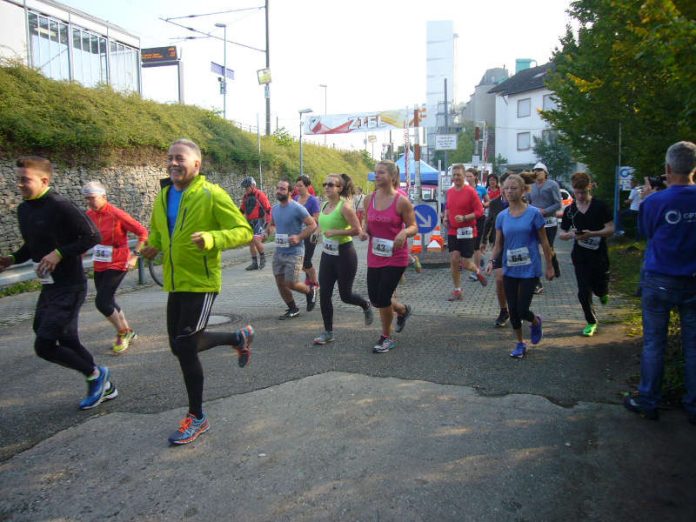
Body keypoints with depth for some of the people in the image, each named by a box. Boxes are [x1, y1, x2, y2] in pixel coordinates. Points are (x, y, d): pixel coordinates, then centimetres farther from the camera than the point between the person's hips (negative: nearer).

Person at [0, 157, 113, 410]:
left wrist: (60, 253, -23)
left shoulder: (60, 206, -17)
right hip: (49, 286, 9)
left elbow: (93, 236, -18)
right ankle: (104, 387, 31)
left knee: (43, 345, -9)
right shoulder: (23, 209, 9)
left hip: (70, 287, -9)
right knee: (67, 341, 15)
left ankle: (95, 374, 13)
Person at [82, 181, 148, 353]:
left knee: (102, 302, -12)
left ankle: (122, 333, 10)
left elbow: (142, 232, -13)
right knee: (108, 302, 14)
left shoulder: (117, 215, -15)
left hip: (117, 265, -7)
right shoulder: (89, 215, 2)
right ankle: (128, 332, 32)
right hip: (99, 266, 7)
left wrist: (134, 256, -17)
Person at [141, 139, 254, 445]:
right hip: (175, 283, 8)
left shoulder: (211, 194, -13)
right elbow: (156, 231, 25)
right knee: (180, 345, 16)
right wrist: (153, 246, 3)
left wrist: (212, 239, -33)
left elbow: (243, 231, -16)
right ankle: (239, 338, 38)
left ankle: (197, 417, 13)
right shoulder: (163, 196, 8)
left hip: (201, 283, -8)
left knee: (185, 347, -7)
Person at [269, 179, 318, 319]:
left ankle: (310, 291, 24)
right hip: (279, 252, 7)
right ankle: (293, 309, 25)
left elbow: (313, 225, -13)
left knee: (290, 283, -7)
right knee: (280, 283, 8)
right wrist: (274, 232, 5)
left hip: (294, 252, -7)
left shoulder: (297, 208, -14)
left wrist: (299, 237, -20)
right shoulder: (274, 208, 7)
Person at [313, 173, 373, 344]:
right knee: (324, 295, 4)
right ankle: (328, 332, 16)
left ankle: (366, 306, 37)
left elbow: (357, 230, -22)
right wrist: (321, 232, 9)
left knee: (345, 295, 4)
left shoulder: (345, 206, -16)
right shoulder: (325, 205, 6)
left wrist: (335, 232, -23)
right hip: (327, 255, 7)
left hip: (344, 254, -7)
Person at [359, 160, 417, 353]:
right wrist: (364, 231, -6)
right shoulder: (369, 199, 3)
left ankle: (386, 338, 19)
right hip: (374, 257, 6)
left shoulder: (401, 201, -11)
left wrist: (404, 232, -27)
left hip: (395, 257, -5)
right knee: (375, 298, 9)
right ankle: (403, 310, 42)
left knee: (383, 297, -5)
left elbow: (413, 227, -5)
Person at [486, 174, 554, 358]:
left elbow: (544, 242, -2)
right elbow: (498, 244, 8)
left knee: (522, 310, -5)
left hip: (529, 269, -4)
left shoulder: (533, 213, -8)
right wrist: (492, 261, -9)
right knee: (513, 310, 8)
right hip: (509, 270, 4)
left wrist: (549, 267, 1)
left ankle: (536, 322, 30)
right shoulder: (502, 216, 2)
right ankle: (520, 344, 27)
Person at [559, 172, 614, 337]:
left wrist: (592, 234, -24)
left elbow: (610, 229, -8)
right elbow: (562, 234, 6)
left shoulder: (601, 206, -6)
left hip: (599, 254, -2)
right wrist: (571, 234, -16)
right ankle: (591, 322, 19)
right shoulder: (569, 210, 3)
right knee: (583, 292, 0)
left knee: (600, 288, 7)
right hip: (580, 256, 2)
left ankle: (603, 292, 46)